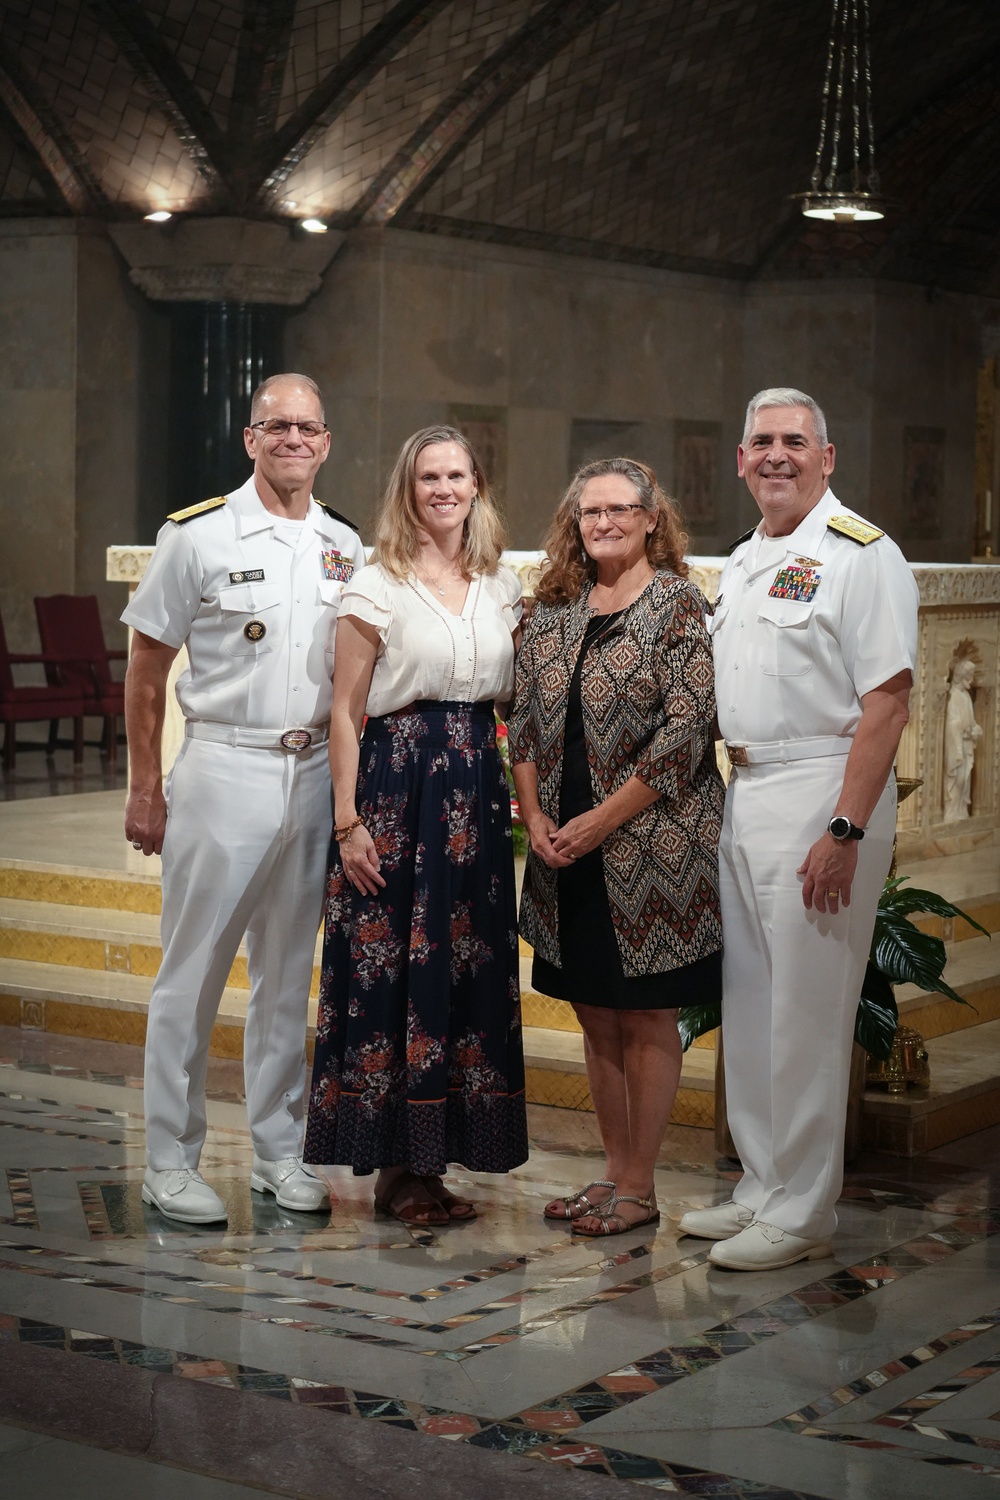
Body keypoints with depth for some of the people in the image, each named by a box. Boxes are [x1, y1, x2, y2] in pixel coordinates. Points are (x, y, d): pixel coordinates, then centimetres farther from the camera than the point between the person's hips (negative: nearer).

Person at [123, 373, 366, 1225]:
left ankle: (279, 1152, 22)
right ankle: (171, 1161, 9)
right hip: (223, 767, -4)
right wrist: (145, 787, -5)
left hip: (314, 772, 5)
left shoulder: (346, 547, 8)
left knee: (289, 971, 12)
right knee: (193, 973, -1)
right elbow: (147, 667, -2)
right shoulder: (199, 535, -5)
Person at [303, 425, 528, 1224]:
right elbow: (345, 710, -4)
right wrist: (348, 820, -11)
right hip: (396, 778, -4)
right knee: (389, 969, -3)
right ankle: (395, 1163, 8)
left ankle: (433, 1158, 16)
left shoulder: (504, 588, 11)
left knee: (469, 969, 5)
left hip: (479, 788, 5)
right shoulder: (377, 586, -2)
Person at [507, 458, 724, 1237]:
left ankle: (638, 1188, 11)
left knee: (647, 1018, 2)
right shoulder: (555, 609, 11)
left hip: (649, 845, -6)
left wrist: (603, 819, -15)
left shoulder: (677, 604, -6)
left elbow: (687, 728, -14)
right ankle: (615, 1172, 23)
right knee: (597, 1016, 12)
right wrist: (535, 816, -3)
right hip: (567, 851, 6)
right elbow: (523, 718, 11)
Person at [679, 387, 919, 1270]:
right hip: (745, 794, 9)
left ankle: (802, 1215, 6)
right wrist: (739, 788, 14)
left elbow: (887, 700, -17)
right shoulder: (744, 561, 16)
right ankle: (763, 1188, 25)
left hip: (824, 796, -9)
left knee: (806, 1012, -4)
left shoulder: (860, 554, -11)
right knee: (748, 1003, 13)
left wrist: (845, 829, -22)